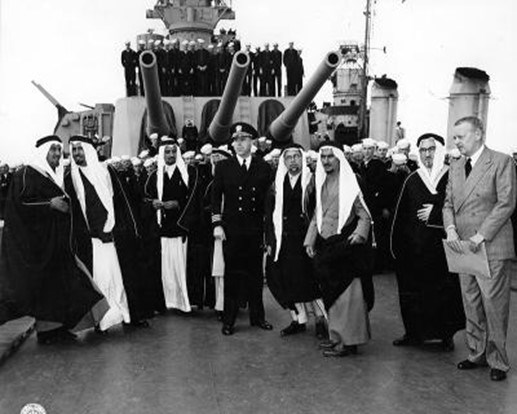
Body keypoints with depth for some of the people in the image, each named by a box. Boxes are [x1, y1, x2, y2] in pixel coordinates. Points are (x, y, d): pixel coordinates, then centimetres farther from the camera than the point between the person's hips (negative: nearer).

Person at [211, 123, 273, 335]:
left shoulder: (263, 167, 7)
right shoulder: (223, 167, 6)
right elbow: (216, 196, 5)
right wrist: (217, 224, -5)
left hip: (256, 230, 1)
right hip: (231, 230, -1)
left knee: (255, 273, 9)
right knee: (232, 274, 3)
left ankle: (257, 316, 23)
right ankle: (229, 320, 13)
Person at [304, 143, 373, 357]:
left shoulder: (350, 182, -6)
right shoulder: (320, 183, 14)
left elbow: (364, 214, -5)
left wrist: (359, 233, -22)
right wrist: (310, 240, 12)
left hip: (346, 243, -7)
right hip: (325, 245, 7)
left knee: (346, 293, -4)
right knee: (331, 293, 12)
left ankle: (349, 341, 5)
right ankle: (337, 336, 24)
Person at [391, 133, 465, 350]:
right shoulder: (412, 180, 7)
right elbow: (401, 216, 7)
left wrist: (435, 212, -13)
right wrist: (400, 246, 3)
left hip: (443, 246, -2)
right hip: (414, 249, 3)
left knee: (444, 290, 5)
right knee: (413, 292, 7)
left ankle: (447, 334, 20)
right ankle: (414, 332, 22)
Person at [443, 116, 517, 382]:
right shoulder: (456, 168, 14)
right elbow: (448, 203, 13)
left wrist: (480, 236, -17)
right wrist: (451, 229, -6)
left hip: (492, 248, -6)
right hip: (463, 247, 6)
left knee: (494, 306, 0)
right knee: (471, 305, 12)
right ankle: (477, 354, 26)